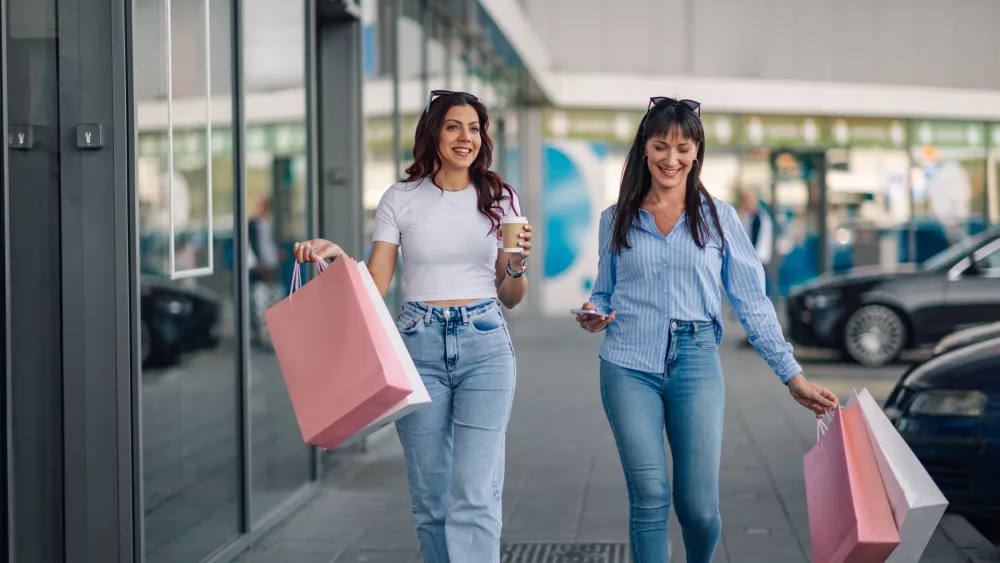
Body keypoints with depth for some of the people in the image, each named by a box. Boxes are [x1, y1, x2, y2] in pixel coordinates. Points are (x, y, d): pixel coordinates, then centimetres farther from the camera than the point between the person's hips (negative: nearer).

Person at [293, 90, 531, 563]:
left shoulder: (499, 199, 7)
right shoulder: (401, 200, 6)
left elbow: (510, 298, 11)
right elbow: (374, 285, 3)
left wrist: (517, 265, -9)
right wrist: (337, 256, -13)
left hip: (484, 345, -1)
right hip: (419, 346, 1)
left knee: (474, 496, -10)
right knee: (430, 497, 4)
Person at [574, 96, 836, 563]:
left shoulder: (719, 218, 7)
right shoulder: (616, 219, 9)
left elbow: (752, 302, 6)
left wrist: (792, 376, 2)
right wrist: (595, 315, -4)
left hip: (695, 366, 0)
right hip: (629, 366, 1)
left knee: (699, 504, -3)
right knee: (650, 497, -6)